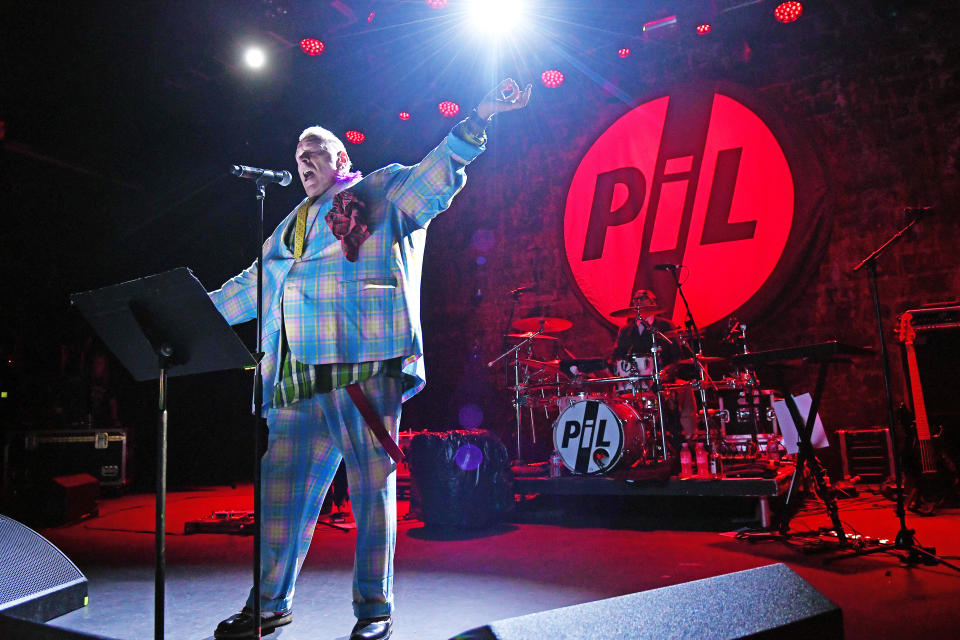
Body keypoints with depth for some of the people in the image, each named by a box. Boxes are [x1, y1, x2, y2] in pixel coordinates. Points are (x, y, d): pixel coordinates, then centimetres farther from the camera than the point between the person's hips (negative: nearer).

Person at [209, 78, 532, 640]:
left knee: (373, 488, 1)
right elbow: (253, 287, 33)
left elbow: (435, 175, -4)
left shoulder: (379, 193, 10)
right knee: (282, 488, 8)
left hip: (364, 370, -6)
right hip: (298, 381, 6)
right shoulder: (291, 226, 28)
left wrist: (478, 120, -16)